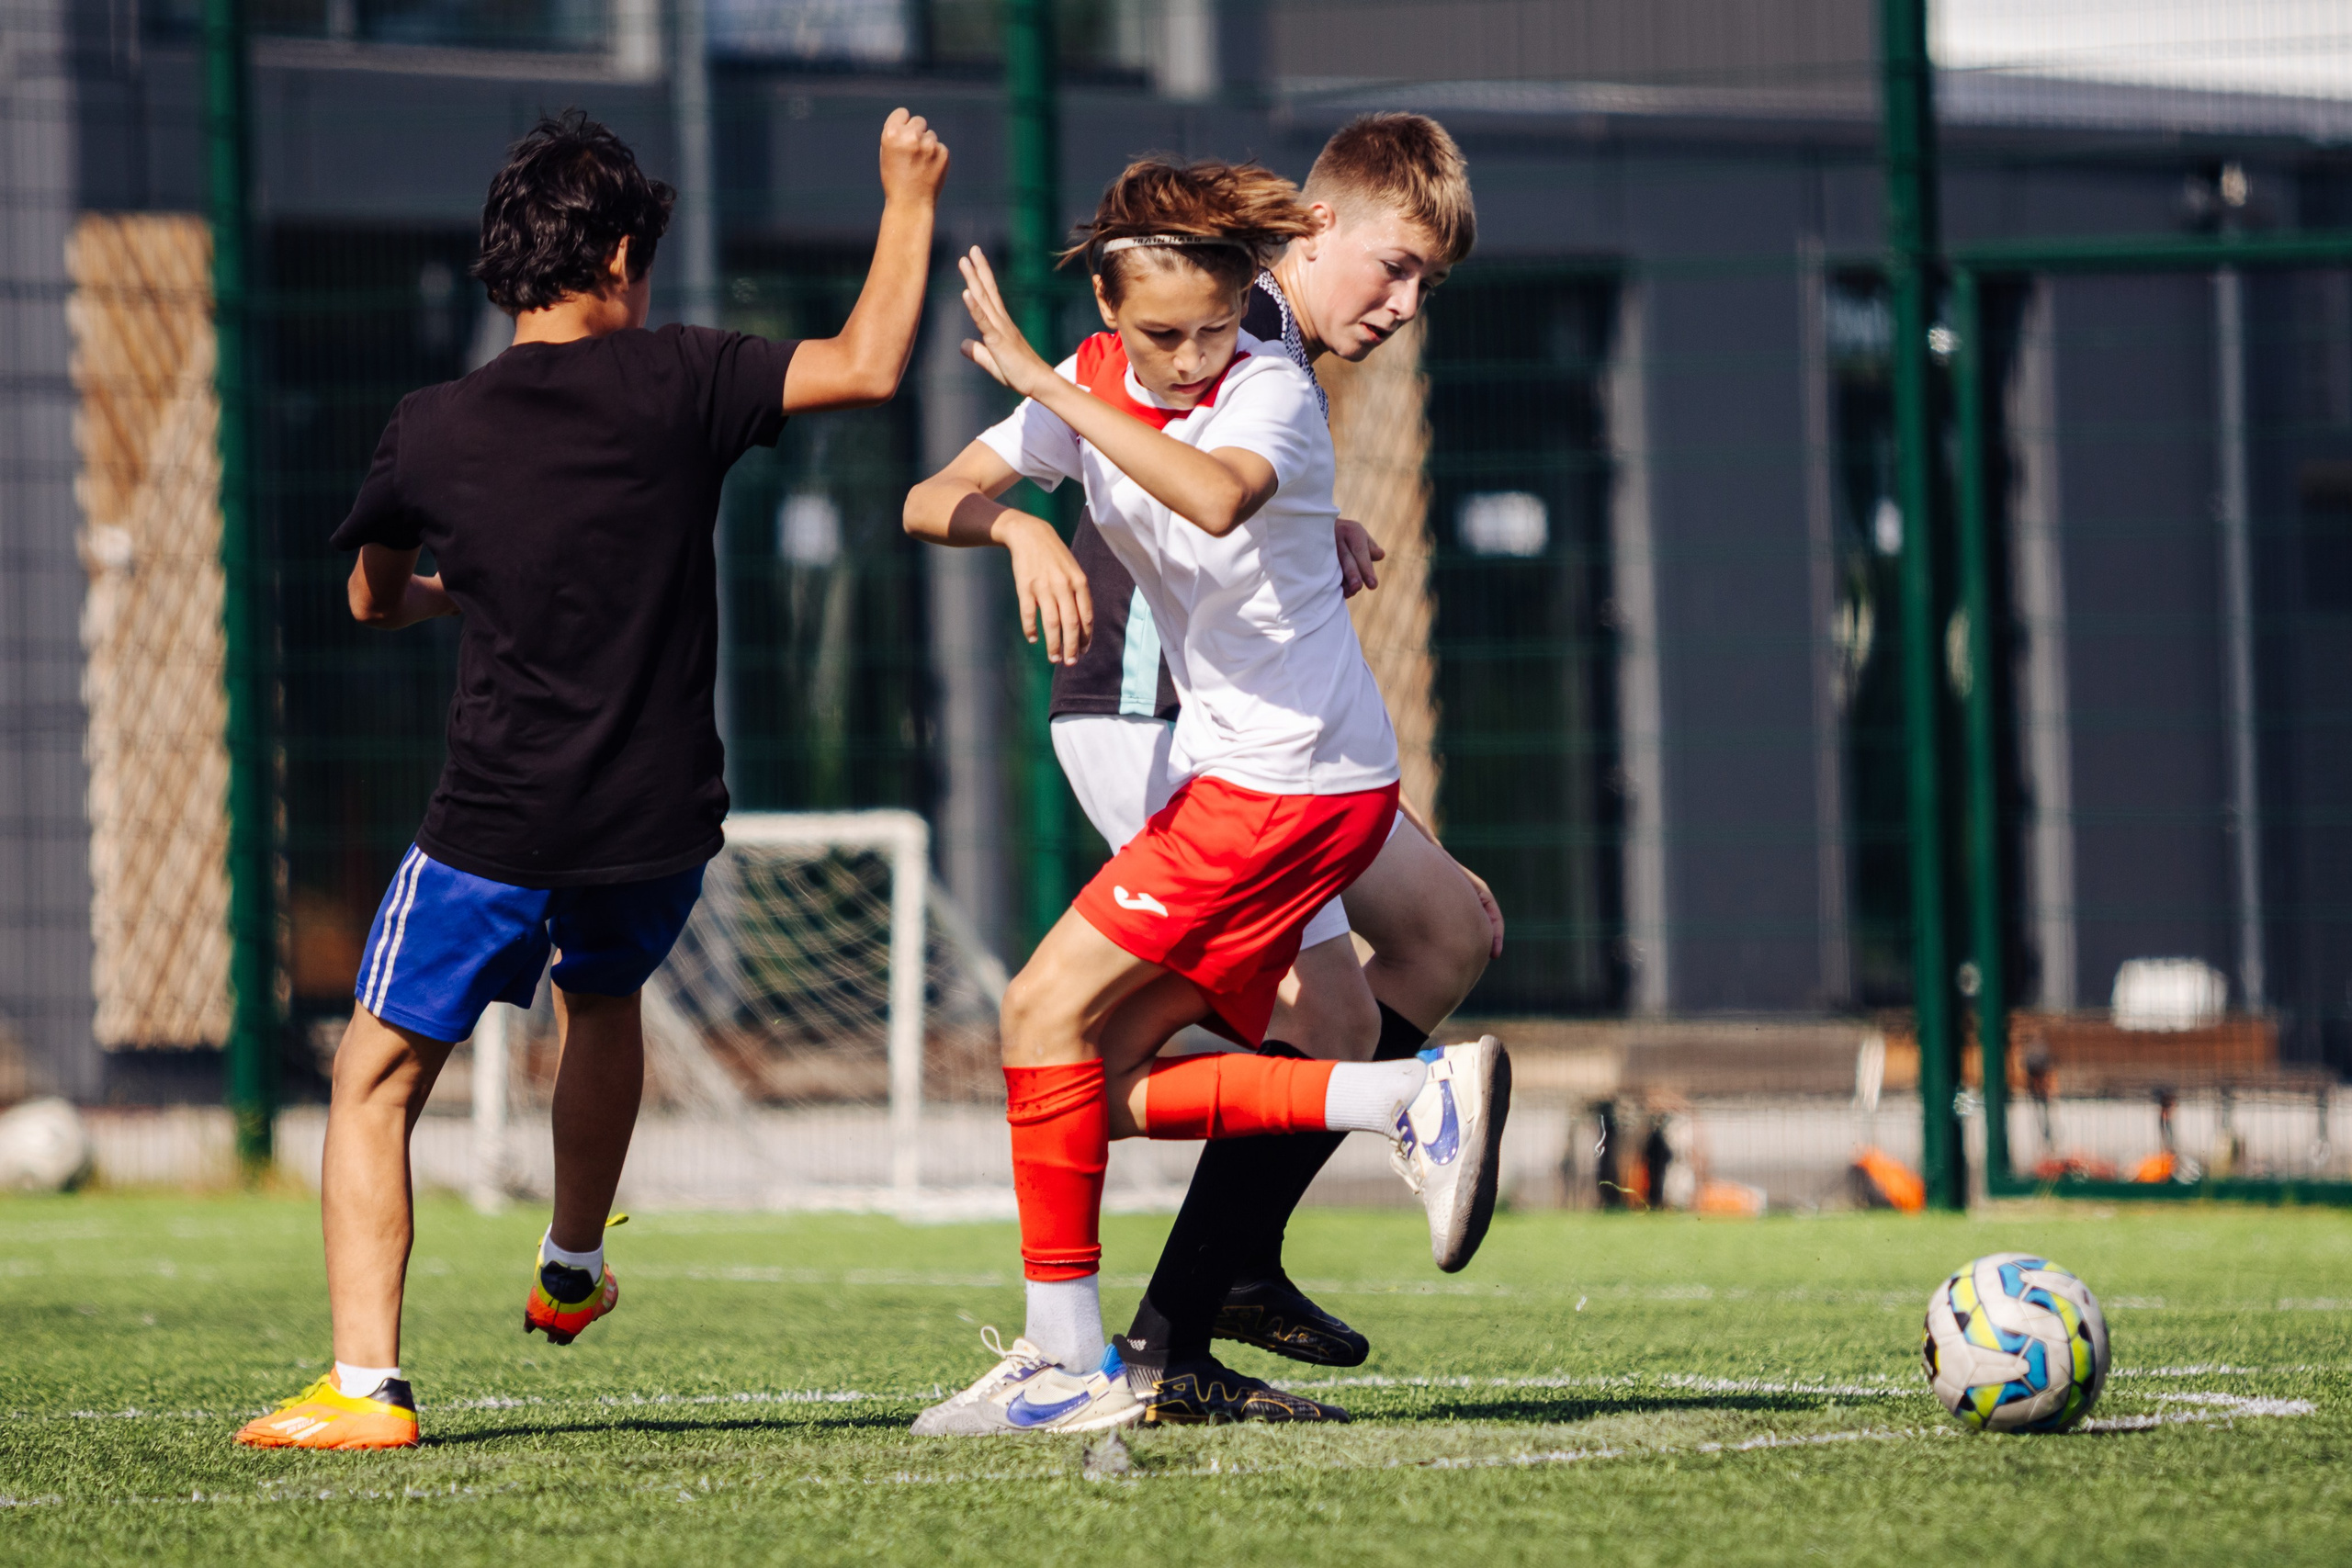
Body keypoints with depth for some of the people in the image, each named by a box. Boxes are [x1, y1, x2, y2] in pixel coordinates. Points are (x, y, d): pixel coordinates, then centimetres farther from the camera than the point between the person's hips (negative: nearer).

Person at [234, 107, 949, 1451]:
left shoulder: (430, 433, -2)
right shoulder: (671, 384, -8)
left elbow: (376, 600, 15)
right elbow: (867, 369, -7)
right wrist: (909, 204, 6)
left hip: (498, 826, -2)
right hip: (660, 822, 2)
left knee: (377, 1084, 7)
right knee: (604, 997, 34)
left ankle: (368, 1384, -8)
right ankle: (575, 1267, 47)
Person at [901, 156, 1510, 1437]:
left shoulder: (1271, 389, -15)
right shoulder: (1092, 388, 6)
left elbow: (1218, 498, -38)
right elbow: (929, 502, -2)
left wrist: (1044, 384, -35)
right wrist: (1013, 524, -23)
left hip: (1292, 777, -9)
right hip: (1235, 768, 9)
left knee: (1047, 1009, -11)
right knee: (1110, 1088, 2)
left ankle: (1068, 1357, -7)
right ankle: (1417, 1099, -1)